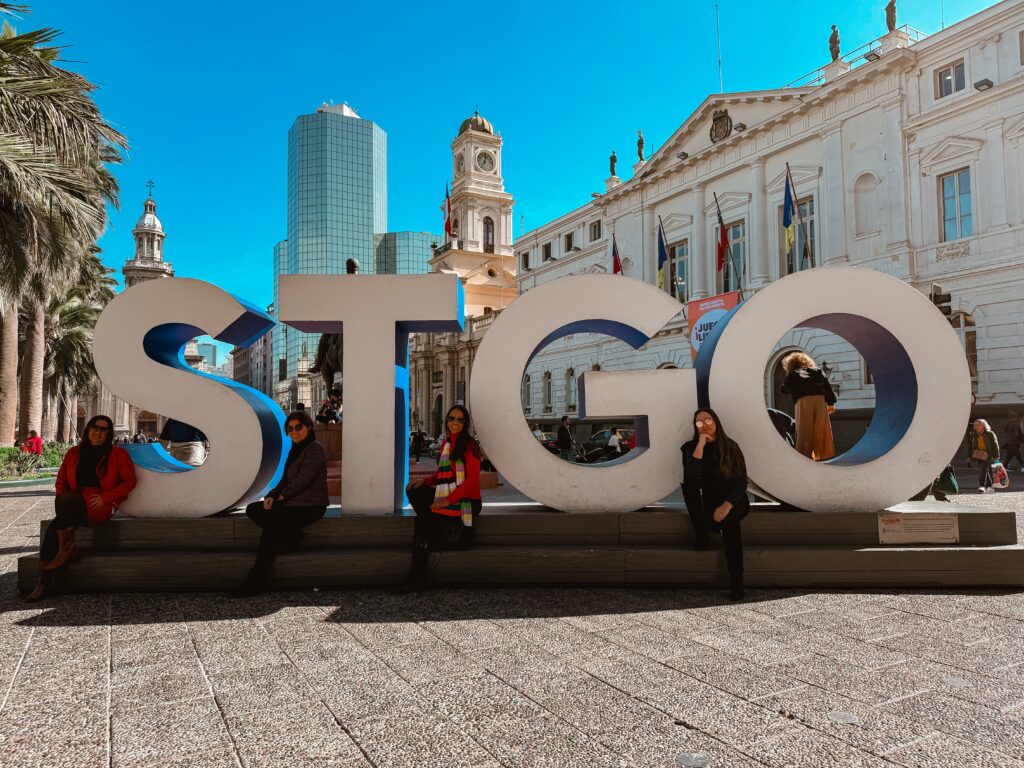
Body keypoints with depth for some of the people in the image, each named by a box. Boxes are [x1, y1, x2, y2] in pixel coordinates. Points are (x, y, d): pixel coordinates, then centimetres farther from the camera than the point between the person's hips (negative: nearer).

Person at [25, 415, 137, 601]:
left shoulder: (118, 454, 5)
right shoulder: (74, 453, 17)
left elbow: (129, 481, 1)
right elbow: (61, 480, 19)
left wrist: (104, 497, -11)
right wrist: (64, 506, 0)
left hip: (101, 507, -4)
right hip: (74, 508, 4)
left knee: (64, 499, -30)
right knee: (52, 528, -26)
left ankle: (66, 549, -14)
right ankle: (44, 583, -25)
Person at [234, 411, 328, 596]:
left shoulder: (315, 449, -11)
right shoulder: (295, 450, 17)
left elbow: (303, 479, -19)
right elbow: (285, 480, 16)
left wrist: (281, 496, -8)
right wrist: (272, 495, -3)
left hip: (310, 506, -10)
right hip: (293, 503, 10)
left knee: (271, 527, -22)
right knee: (252, 509, -1)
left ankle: (258, 580, -13)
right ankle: (291, 536, -8)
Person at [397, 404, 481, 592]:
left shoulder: (469, 446, -12)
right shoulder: (446, 443, 12)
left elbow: (472, 480, -17)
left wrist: (448, 500, -22)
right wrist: (425, 480, -1)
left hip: (466, 500, -8)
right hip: (447, 495, 8)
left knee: (422, 521, -19)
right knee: (414, 491, -8)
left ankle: (416, 578, -13)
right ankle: (435, 537, -8)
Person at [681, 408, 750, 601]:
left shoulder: (730, 446, -5)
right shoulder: (691, 447, -4)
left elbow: (742, 482, -8)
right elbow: (690, 476, -23)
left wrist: (727, 505, -24)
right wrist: (701, 444, -25)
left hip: (734, 501, -1)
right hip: (710, 504, 1)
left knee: (729, 521, -34)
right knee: (689, 483, -27)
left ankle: (736, 584, -32)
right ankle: (701, 535, -17)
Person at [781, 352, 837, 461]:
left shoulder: (792, 374, 20)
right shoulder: (817, 371, 25)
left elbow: (785, 389, 22)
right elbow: (827, 386, 18)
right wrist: (831, 402, 18)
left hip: (803, 400, -2)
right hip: (820, 399, 2)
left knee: (804, 430, -2)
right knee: (821, 428, 8)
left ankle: (805, 455, -7)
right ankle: (824, 454, 8)